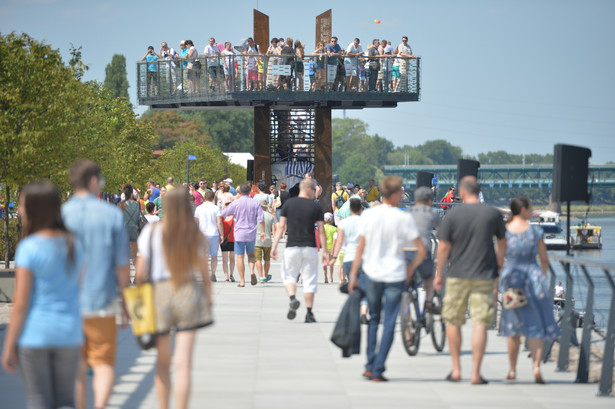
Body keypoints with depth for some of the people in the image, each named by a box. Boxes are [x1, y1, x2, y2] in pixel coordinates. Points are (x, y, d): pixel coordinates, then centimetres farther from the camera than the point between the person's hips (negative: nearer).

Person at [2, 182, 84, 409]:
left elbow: (21, 303, -12)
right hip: (69, 334, 5)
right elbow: (80, 287, 10)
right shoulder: (75, 245, 3)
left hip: (34, 333, -4)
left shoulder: (29, 248, -13)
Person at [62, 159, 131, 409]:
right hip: (101, 303, -1)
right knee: (104, 365, 5)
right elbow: (122, 266, -2)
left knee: (76, 370, 13)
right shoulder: (112, 215, -4)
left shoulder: (59, 215, -2)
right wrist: (126, 304, 9)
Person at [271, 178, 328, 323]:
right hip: (310, 248, -1)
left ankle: (293, 299, -13)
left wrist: (274, 246, 2)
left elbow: (281, 227, -1)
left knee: (289, 276, 14)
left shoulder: (288, 204, 2)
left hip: (292, 247, 1)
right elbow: (321, 231, -1)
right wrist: (325, 251, 4)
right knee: (309, 280, 6)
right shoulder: (315, 207, -1)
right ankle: (309, 313, 5)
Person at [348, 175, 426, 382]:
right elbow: (421, 250, -10)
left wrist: (353, 275, 6)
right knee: (389, 324, 3)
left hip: (372, 274, 3)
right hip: (395, 275, -3)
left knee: (373, 319, 19)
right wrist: (410, 268, 6)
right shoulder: (404, 218, -10)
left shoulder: (368, 215, -3)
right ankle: (378, 370, -2)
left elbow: (361, 247, -1)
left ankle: (370, 366, 15)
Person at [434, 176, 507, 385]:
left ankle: (456, 369, 18)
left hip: (458, 275, 0)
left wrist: (439, 274, 7)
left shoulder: (453, 215, -5)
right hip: (485, 276, 0)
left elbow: (443, 247, -4)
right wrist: (499, 267, 26)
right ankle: (476, 372, -5)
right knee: (480, 324, -1)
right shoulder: (493, 214, 0)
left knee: (453, 322, 14)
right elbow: (502, 243, 11)